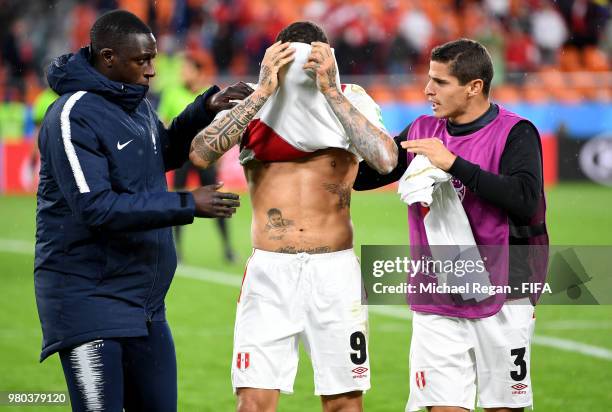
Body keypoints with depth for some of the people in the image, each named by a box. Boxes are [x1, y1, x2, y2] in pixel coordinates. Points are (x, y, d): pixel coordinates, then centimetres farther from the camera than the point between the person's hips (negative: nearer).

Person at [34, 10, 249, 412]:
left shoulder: (138, 104, 10)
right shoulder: (75, 116, -16)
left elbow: (166, 154, 30)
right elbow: (96, 208, -23)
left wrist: (206, 108, 12)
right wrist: (188, 205, -22)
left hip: (144, 299, 8)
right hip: (88, 298, -8)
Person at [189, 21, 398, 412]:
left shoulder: (351, 101, 1)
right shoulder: (250, 102, 1)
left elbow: (386, 159, -18)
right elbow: (201, 154, -17)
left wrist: (330, 91, -19)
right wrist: (264, 92, -19)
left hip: (335, 270, 0)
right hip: (269, 272, 0)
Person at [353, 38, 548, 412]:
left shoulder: (515, 133, -7)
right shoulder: (422, 131, 9)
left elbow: (525, 198, -22)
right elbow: (361, 177, 13)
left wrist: (453, 163, -23)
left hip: (502, 302, -3)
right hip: (437, 307, 3)